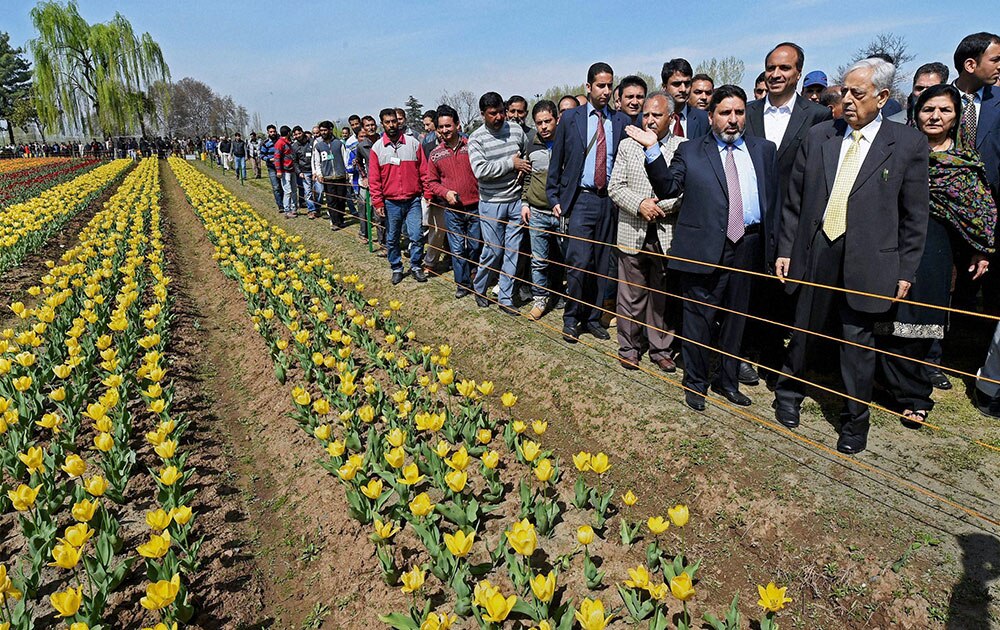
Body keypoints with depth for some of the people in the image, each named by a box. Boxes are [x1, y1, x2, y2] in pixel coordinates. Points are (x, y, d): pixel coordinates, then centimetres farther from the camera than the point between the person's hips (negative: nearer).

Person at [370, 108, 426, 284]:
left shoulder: (412, 142, 2)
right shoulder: (377, 148, 2)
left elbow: (423, 170, 3)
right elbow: (374, 178, 1)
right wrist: (378, 202, -4)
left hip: (413, 200, 0)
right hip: (391, 202, 1)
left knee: (416, 236, -2)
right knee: (392, 239, 9)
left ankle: (416, 266, 17)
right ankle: (396, 268, 25)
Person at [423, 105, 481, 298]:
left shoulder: (471, 146, -3)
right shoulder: (435, 154, 2)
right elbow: (431, 181, 10)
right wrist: (445, 192, -9)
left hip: (475, 207, -1)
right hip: (452, 210, 1)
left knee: (476, 246, 11)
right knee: (457, 249, 5)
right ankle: (462, 284, 19)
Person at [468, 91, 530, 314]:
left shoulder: (516, 130, 5)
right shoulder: (477, 139, -6)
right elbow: (480, 170, -19)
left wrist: (523, 167, -3)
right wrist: (511, 163, -15)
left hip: (516, 200, 4)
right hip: (492, 203, -3)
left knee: (512, 251, 6)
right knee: (493, 250, 1)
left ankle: (505, 297, 17)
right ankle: (479, 289, 26)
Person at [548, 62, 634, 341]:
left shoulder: (621, 121, 6)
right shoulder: (570, 118, 4)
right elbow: (556, 162, 7)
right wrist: (553, 198, 3)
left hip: (610, 200, 2)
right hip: (580, 200, -2)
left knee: (602, 265, 8)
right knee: (579, 263, -10)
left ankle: (592, 318, 23)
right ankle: (571, 318, 9)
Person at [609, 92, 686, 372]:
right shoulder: (627, 145, 8)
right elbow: (615, 187, 2)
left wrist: (660, 205, -16)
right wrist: (639, 205, -13)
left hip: (668, 235, -1)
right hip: (633, 234, 1)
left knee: (663, 296, 10)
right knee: (631, 295, 7)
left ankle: (661, 349, 23)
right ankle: (629, 347, 21)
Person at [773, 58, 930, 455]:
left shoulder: (909, 144, -1)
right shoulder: (818, 137, 5)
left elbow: (914, 216, 0)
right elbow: (794, 201, 8)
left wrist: (905, 271, -2)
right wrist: (785, 250, 5)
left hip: (867, 260, -2)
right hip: (814, 254, 2)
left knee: (858, 343, 8)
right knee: (802, 332, 13)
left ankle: (855, 421, 27)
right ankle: (788, 395, 36)